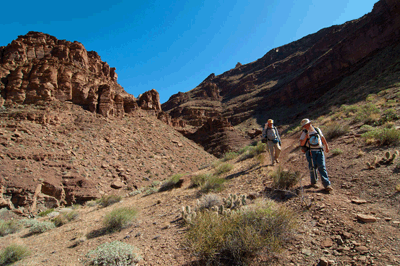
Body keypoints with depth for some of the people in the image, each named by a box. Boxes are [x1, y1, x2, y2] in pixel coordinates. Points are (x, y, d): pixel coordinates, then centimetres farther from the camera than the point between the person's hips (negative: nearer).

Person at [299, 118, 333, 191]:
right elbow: (301, 144, -7)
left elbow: (323, 138, 23)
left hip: (319, 151, 2)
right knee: (313, 167, 2)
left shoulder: (317, 130, 9)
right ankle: (313, 182, 21)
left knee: (322, 167, -5)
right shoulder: (304, 133, 0)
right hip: (310, 152, -2)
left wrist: (326, 146, 21)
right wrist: (306, 137, -19)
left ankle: (327, 184, -4)